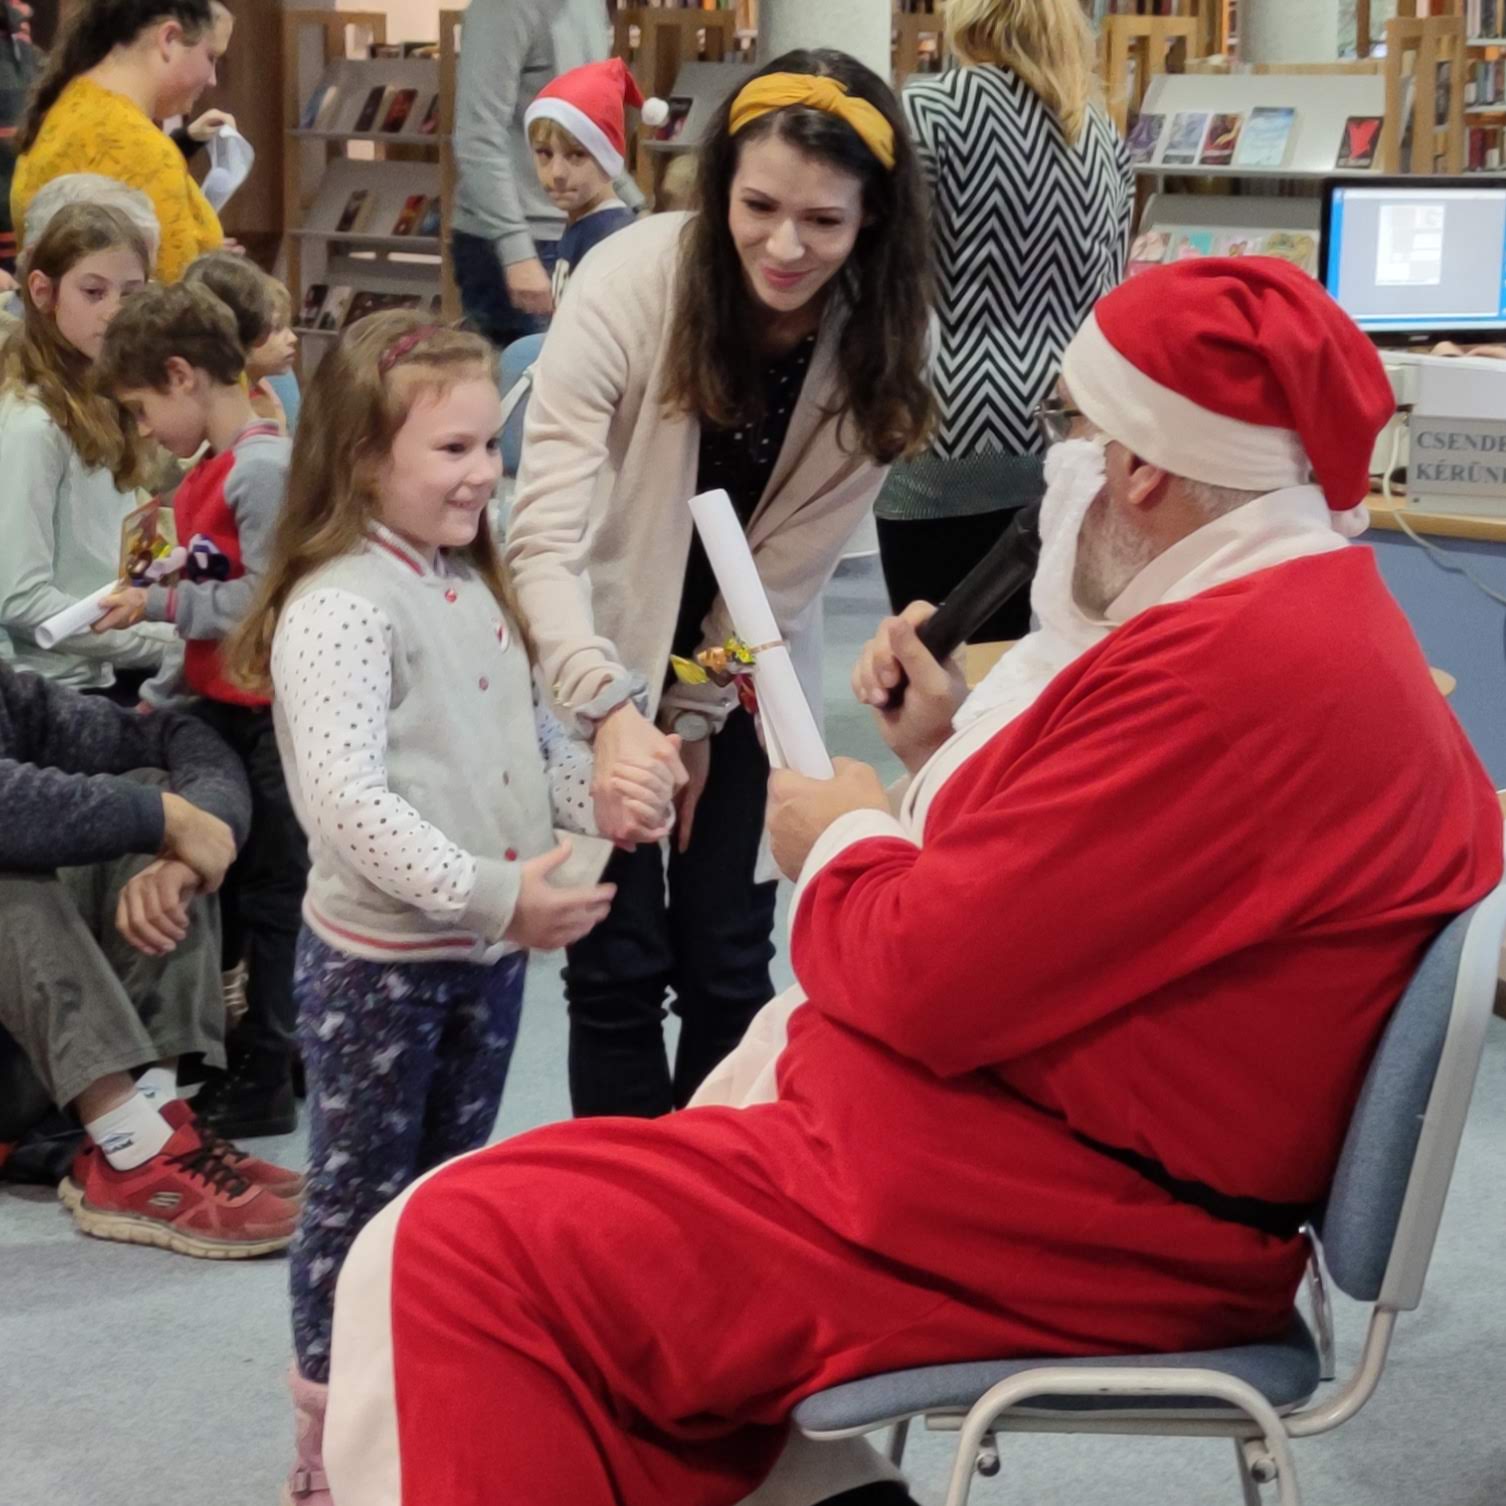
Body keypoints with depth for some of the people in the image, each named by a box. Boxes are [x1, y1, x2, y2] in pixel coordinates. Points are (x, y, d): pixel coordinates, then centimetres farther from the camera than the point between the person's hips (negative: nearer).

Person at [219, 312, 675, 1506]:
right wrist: (491, 893, -32)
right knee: (360, 1205, 4)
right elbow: (344, 795, -28)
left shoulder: (477, 585, 9)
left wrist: (604, 792, 0)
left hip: (490, 953, 8)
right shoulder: (339, 605, -19)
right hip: (378, 961, -8)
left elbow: (526, 739, 20)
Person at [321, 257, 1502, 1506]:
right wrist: (955, 749, 8)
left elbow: (928, 977, -23)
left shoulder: (1235, 672, -24)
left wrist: (843, 846, -3)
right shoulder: (1312, 617, 12)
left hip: (1050, 1226, -12)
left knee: (463, 1259, -13)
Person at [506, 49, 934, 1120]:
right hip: (607, 667, -2)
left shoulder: (882, 341, -16)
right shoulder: (630, 282, -26)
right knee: (619, 969, -1)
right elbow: (545, 533, -32)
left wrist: (698, 714, -8)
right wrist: (614, 707, -45)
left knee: (727, 968, 6)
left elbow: (791, 564, -10)